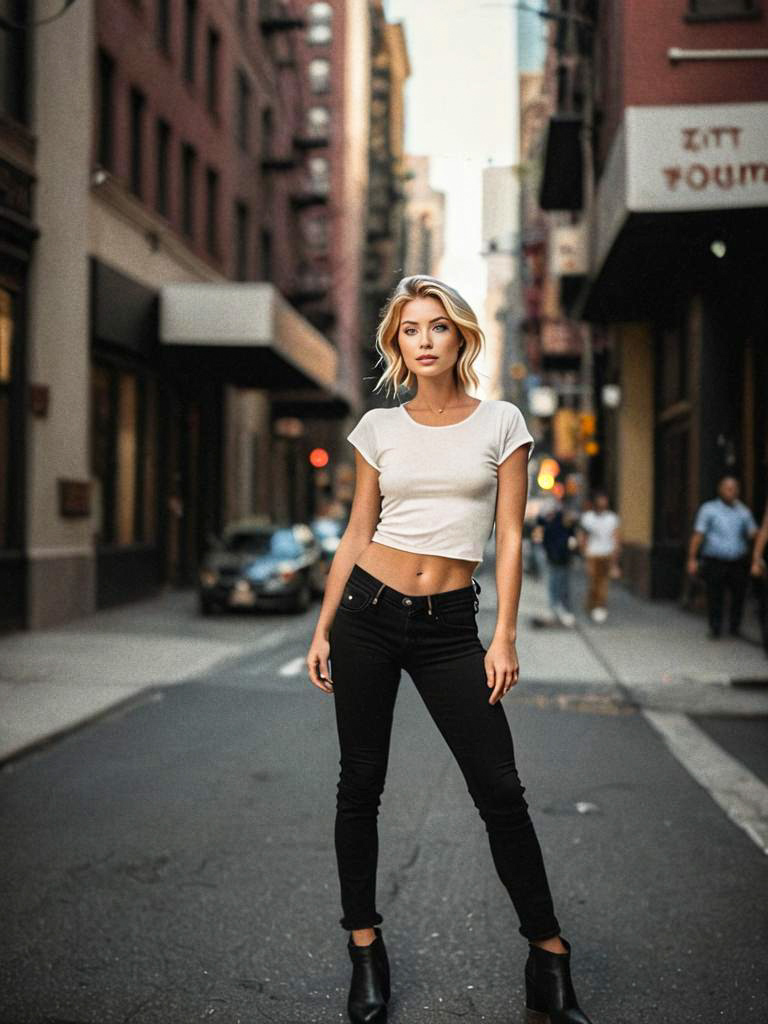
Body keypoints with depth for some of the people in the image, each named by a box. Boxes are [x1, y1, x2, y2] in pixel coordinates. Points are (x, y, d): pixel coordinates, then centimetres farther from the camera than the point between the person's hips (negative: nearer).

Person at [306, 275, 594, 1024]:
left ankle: (548, 955, 14)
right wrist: (323, 630, 5)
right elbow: (357, 532, 8)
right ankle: (364, 948, 23)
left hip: (450, 625, -1)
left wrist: (504, 637, -7)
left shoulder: (501, 422, 1)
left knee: (499, 791, -2)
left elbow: (510, 536, -1)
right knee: (360, 785, 7)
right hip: (368, 611, 2)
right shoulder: (379, 428, 5)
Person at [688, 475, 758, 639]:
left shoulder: (743, 511, 13)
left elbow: (752, 533, 12)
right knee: (715, 597, -2)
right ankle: (715, 629, 12)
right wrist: (692, 558, -6)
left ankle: (735, 627, 22)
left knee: (739, 596, 3)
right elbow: (698, 535, 0)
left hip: (738, 562, 3)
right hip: (715, 562, -2)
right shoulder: (708, 509, 4)